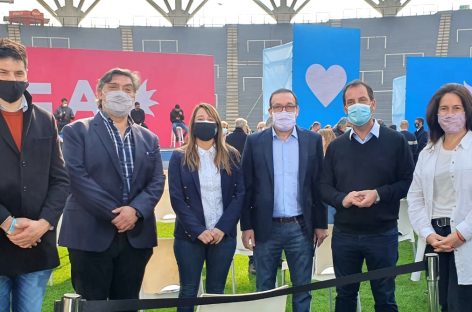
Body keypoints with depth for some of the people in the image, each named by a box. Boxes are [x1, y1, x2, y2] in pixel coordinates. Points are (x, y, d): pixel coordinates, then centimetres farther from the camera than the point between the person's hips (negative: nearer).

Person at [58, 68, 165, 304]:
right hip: (91, 234, -4)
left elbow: (157, 181, 5)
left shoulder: (148, 138, 14)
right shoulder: (77, 131, 1)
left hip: (136, 236, 4)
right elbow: (78, 178, -11)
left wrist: (136, 210, -14)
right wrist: (115, 214, -16)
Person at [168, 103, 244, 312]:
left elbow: (240, 194, 0)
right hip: (189, 236, -1)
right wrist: (198, 230, -14)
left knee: (216, 291, 9)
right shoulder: (179, 157, 1)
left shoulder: (231, 156, 6)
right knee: (189, 291, 6)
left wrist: (222, 228, -11)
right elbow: (176, 198, -5)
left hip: (224, 235, 1)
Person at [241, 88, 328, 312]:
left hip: (301, 227, 1)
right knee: (264, 290, 11)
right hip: (265, 228, 0)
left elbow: (319, 184, 4)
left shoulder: (312, 140, 2)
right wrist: (246, 226, -3)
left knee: (302, 290, 10)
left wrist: (321, 224, 3)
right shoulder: (255, 141, 0)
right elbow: (247, 187, 0)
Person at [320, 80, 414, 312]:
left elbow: (409, 181, -4)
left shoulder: (395, 141, -1)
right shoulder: (336, 146, 7)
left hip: (383, 233, -2)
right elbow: (324, 186, 5)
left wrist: (379, 194, -18)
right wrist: (342, 199, -15)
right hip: (344, 234, 3)